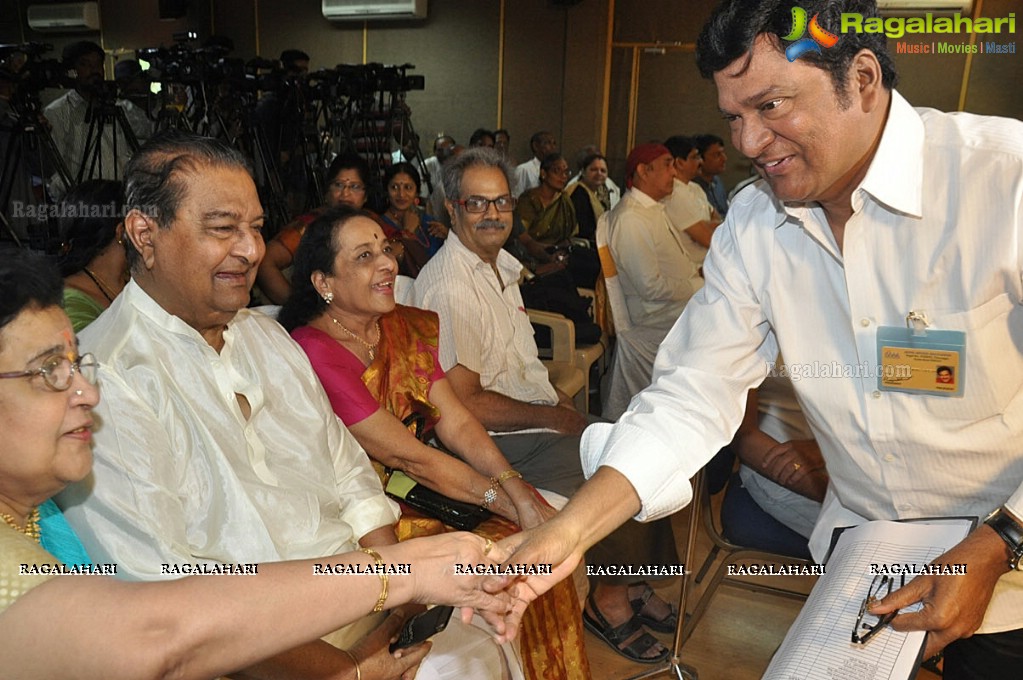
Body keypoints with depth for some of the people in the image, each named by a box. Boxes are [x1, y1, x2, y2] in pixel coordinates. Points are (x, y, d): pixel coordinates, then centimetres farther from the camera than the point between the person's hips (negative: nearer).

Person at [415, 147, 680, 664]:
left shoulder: (501, 264, 12)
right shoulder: (448, 286, -20)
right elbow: (466, 404, -21)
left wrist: (563, 403, 4)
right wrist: (554, 418, -12)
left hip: (543, 417, 9)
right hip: (502, 441, -9)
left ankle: (629, 585, 17)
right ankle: (608, 600, 8)